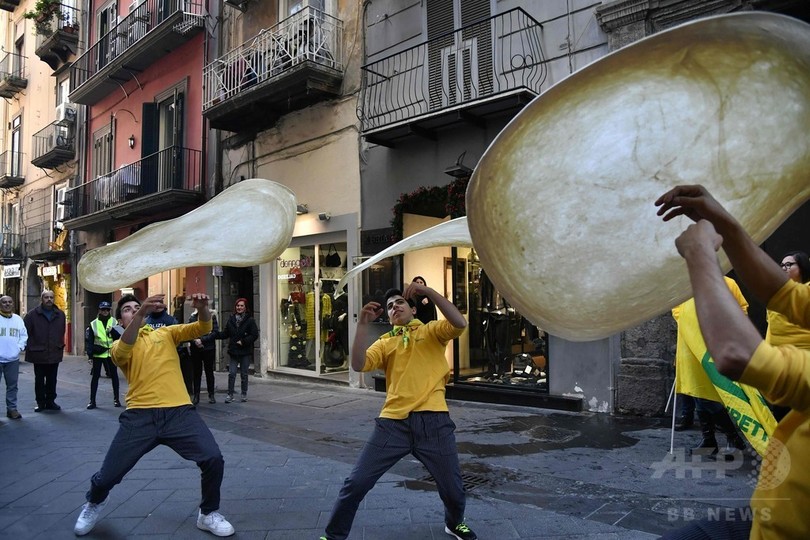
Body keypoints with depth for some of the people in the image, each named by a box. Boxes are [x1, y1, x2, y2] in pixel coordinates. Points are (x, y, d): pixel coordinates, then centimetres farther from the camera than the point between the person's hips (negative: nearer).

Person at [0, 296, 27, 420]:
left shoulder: (18, 319, 10)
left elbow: (24, 335, 16)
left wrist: (20, 346, 1)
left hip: (13, 359, 4)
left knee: (12, 385, 9)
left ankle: (12, 408, 17)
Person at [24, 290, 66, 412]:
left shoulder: (60, 314, 7)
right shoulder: (32, 314, -4)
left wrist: (60, 346, 7)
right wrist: (30, 347, -5)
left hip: (55, 354, 3)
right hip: (38, 354, -2)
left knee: (52, 380, 10)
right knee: (39, 380, 8)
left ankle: (50, 401, 19)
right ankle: (40, 403, 17)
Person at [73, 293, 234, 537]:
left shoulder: (166, 332, 17)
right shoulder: (118, 345, 12)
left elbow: (202, 328, 5)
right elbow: (122, 352, -14)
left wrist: (202, 309, -19)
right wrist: (140, 313, -29)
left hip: (179, 411, 0)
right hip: (140, 416, 0)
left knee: (214, 459, -14)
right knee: (108, 475, 4)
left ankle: (208, 513, 13)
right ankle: (94, 503, 44)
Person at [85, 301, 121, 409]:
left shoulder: (115, 322, 3)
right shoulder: (93, 324, 3)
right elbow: (89, 340, 3)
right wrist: (90, 355, -3)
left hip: (111, 354, 0)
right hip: (97, 354, 0)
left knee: (114, 376, 8)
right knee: (95, 376, 4)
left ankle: (116, 399, 19)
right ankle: (92, 400, 13)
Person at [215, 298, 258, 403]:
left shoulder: (250, 320, -6)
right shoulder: (231, 319, 5)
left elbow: (255, 335, -9)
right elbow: (225, 334, 8)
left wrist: (243, 341, -14)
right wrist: (216, 334, -8)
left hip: (245, 352, -2)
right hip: (234, 351, 2)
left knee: (244, 374, 7)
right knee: (231, 374, -1)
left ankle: (244, 394, 20)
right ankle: (230, 395, 9)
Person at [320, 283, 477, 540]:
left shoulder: (432, 331, 10)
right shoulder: (385, 343, 15)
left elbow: (460, 323, -10)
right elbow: (358, 364, -3)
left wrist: (428, 291, -14)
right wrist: (363, 323, -9)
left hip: (433, 422, -1)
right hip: (393, 423, 2)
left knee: (453, 490, 8)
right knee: (356, 483, 2)